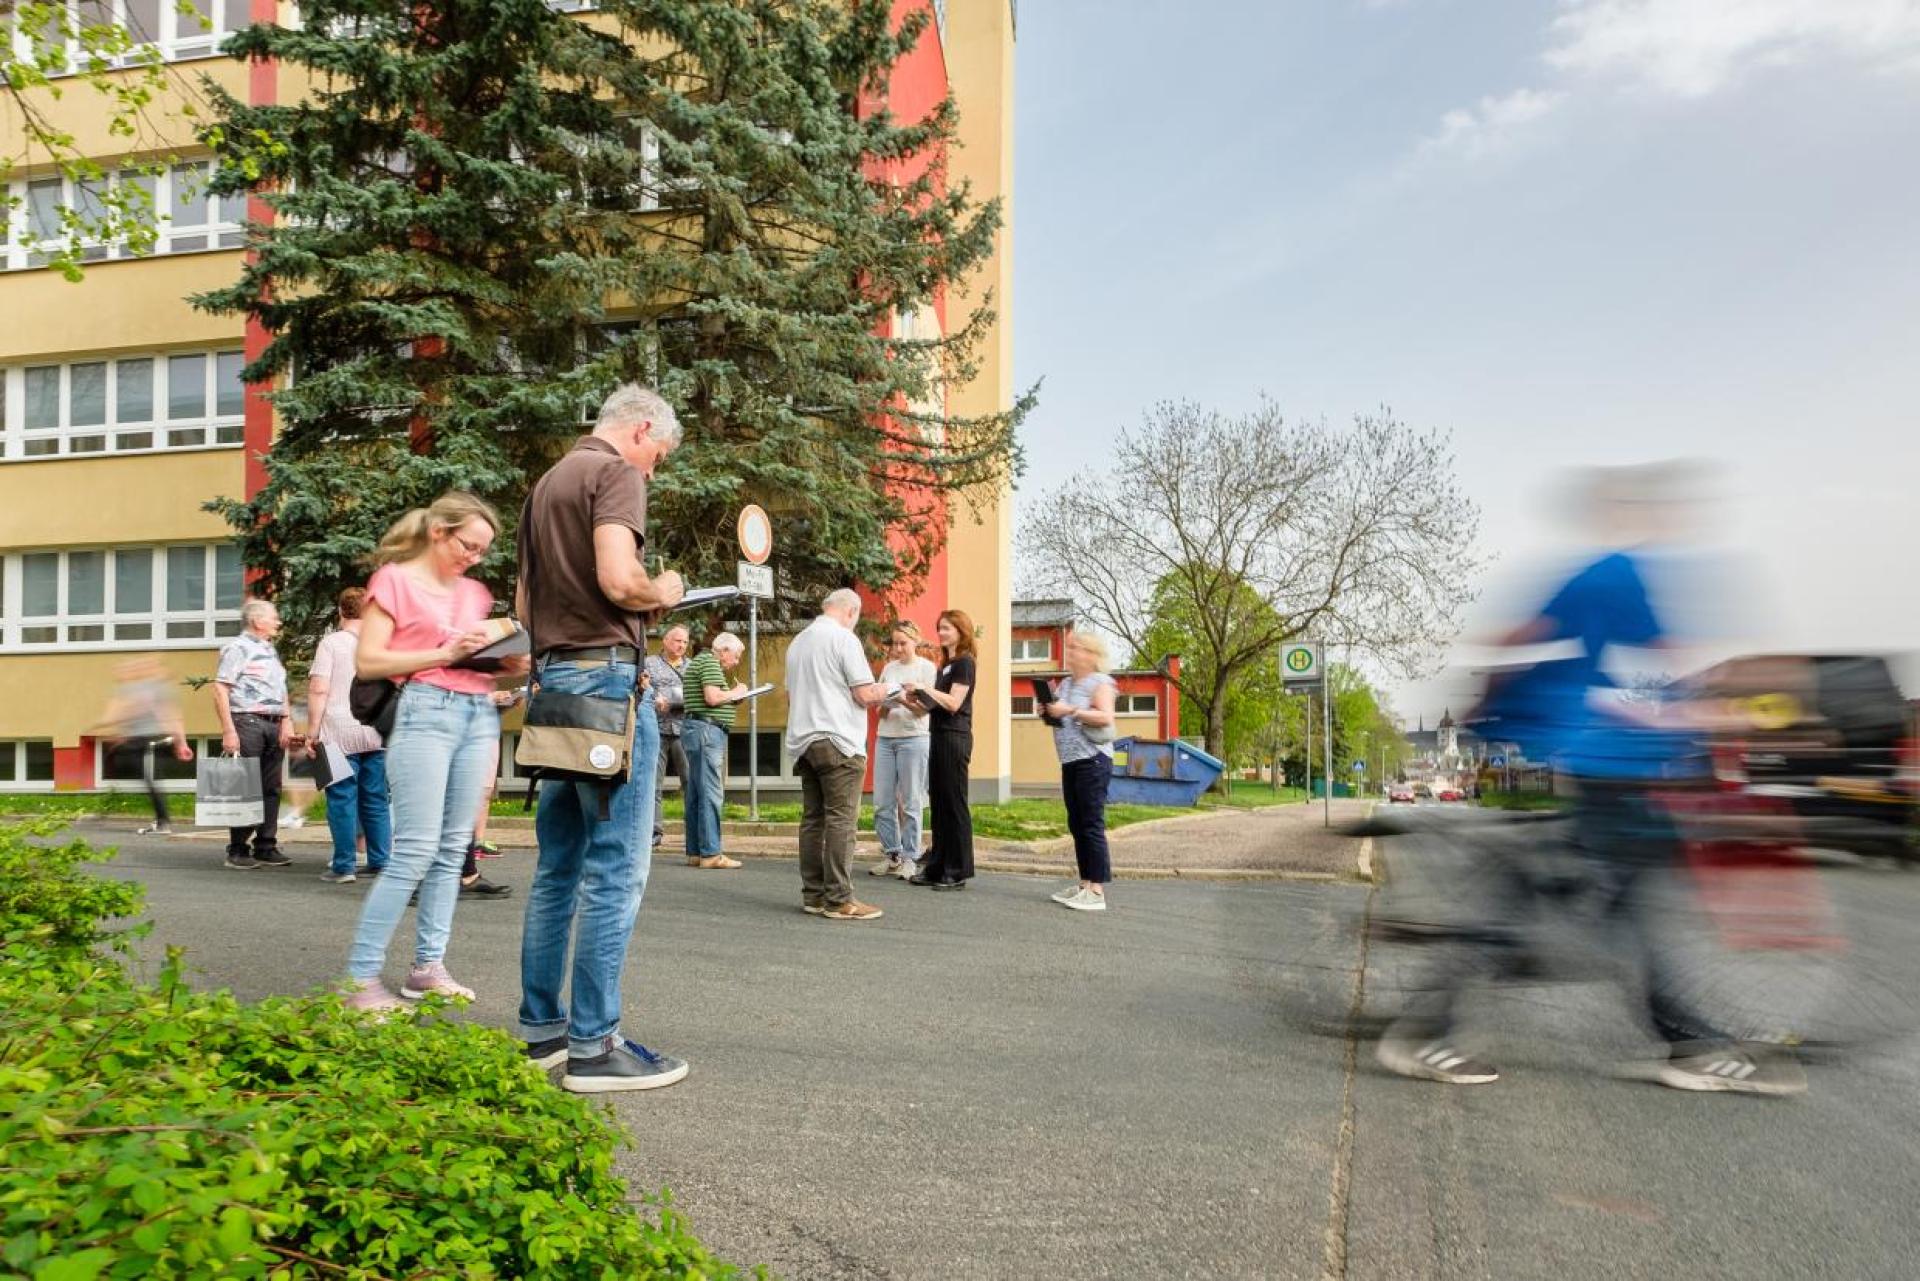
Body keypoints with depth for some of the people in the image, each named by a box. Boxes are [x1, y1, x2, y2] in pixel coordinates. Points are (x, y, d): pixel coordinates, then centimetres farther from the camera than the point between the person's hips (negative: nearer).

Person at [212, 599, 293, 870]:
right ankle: (237, 850, 1)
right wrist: (228, 731, -17)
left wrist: (286, 721, 11)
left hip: (274, 725, 8)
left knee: (271, 788, 8)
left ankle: (266, 846, 14)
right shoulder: (237, 648, -4)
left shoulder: (271, 651, 21)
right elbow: (220, 689, -11)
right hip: (247, 722, -8)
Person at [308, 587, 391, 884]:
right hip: (376, 734, 4)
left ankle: (343, 866, 3)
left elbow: (319, 690, -9)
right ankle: (380, 862, 11)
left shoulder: (331, 642, -3)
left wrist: (313, 732, -4)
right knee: (376, 800, 9)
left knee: (342, 799, 1)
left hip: (340, 733, -3)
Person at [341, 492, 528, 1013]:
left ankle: (428, 966, 14)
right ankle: (361, 978, -3)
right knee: (416, 850, -11)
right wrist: (444, 653, -13)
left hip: (479, 714, 7)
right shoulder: (395, 579, 2)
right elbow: (367, 661, -5)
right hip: (424, 711, -6)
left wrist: (510, 662, 3)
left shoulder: (475, 592, 19)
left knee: (453, 849, 6)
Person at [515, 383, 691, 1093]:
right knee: (615, 869, -6)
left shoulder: (546, 483, 23)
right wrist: (663, 592, -2)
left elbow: (524, 605, 25)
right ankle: (593, 1046, -2)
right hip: (606, 675, -9)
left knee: (558, 867, 13)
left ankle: (542, 1028, 19)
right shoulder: (615, 472, -6)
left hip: (553, 676, 9)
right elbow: (618, 580, -20)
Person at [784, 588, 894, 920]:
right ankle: (839, 900, -7)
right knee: (841, 820, -6)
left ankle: (813, 895, 11)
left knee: (812, 818, 9)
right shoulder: (844, 638, -8)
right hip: (838, 740, -8)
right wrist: (881, 694, 9)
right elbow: (865, 695, -11)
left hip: (803, 740, 8)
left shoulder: (798, 641, 16)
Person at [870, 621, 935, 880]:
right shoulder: (889, 668, 15)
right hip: (884, 738, 5)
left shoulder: (926, 667, 1)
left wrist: (904, 699, -25)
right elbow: (879, 710, 16)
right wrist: (884, 705, -7)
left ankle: (909, 858, 4)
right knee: (882, 803, 2)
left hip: (913, 738, -5)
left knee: (910, 803, -3)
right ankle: (891, 854, 13)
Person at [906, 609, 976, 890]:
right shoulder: (945, 664, 19)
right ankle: (937, 868, 15)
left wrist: (925, 688, -12)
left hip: (954, 738, -9)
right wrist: (916, 698, 4)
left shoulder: (964, 662, -8)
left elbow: (953, 703, -17)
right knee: (938, 803, 10)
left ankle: (958, 872, 0)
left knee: (954, 804, -5)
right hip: (939, 737, 9)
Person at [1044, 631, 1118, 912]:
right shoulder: (1066, 683, 17)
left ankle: (1097, 891, -8)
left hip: (1092, 760, -8)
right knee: (1076, 825, 9)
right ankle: (1085, 884, 16)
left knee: (1092, 825, -9)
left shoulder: (1099, 682, -6)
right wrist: (1050, 711, 4)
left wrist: (1071, 710, -22)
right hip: (1070, 761, 8)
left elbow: (1106, 717, -19)